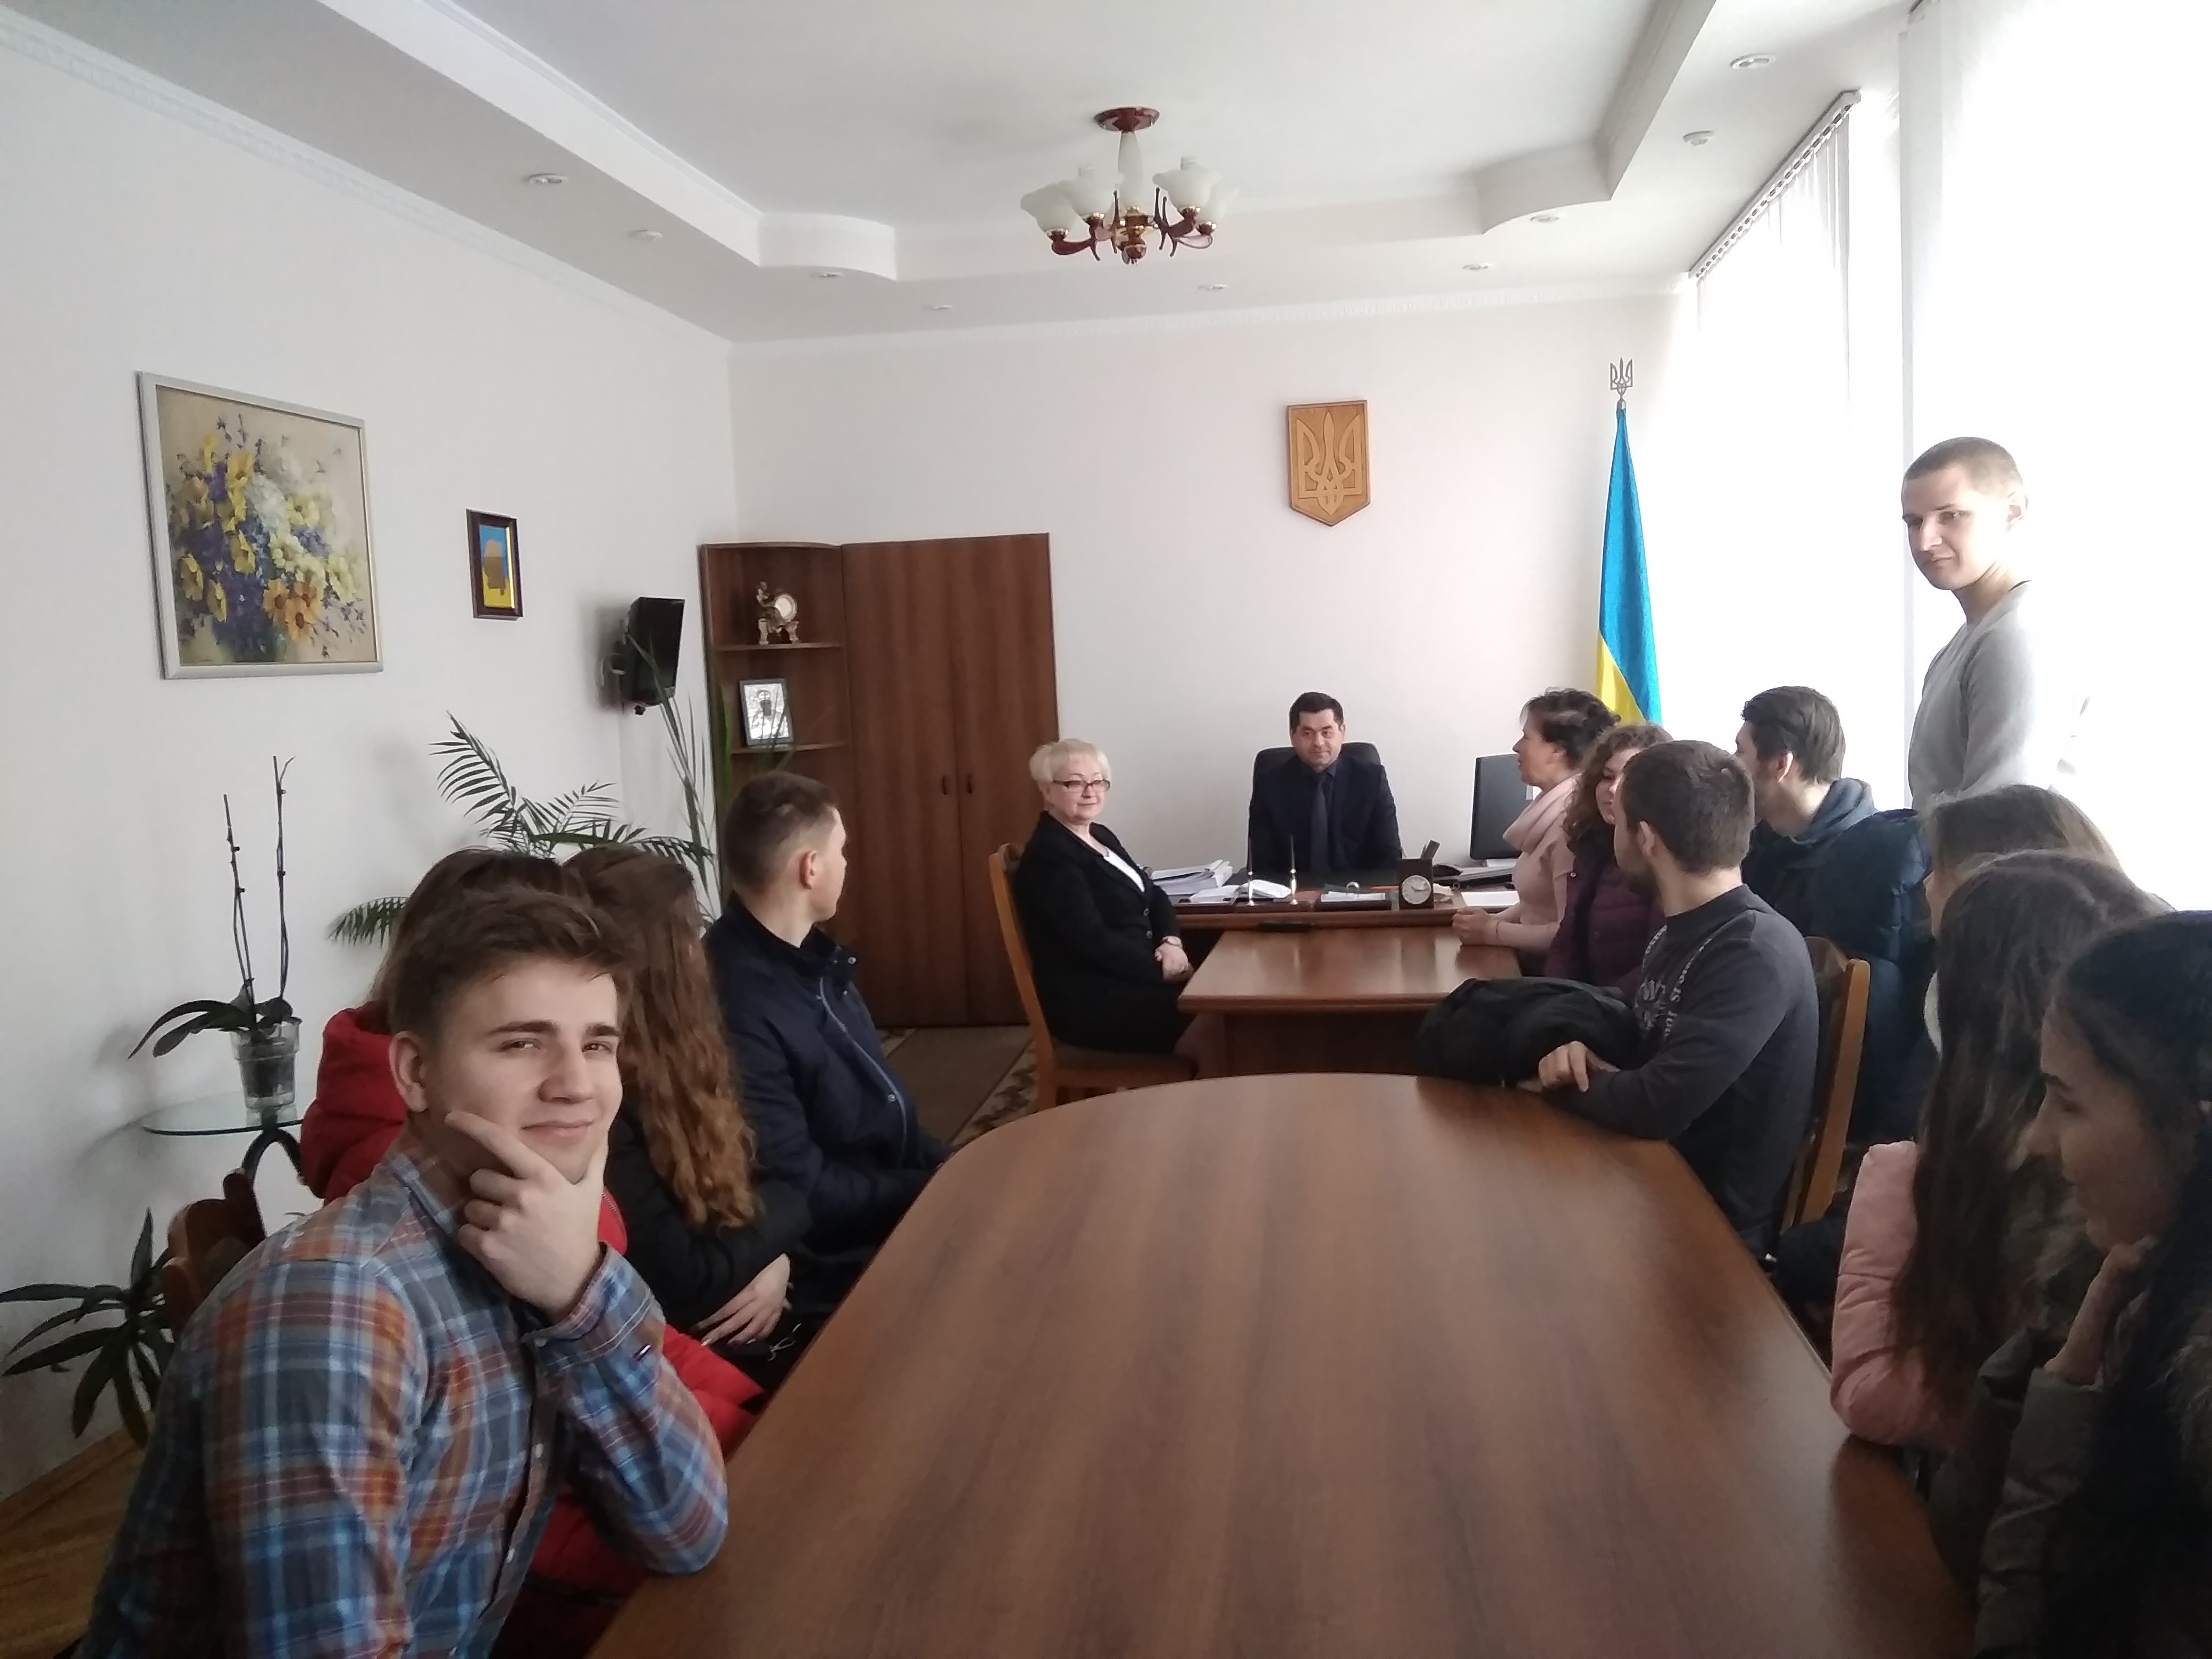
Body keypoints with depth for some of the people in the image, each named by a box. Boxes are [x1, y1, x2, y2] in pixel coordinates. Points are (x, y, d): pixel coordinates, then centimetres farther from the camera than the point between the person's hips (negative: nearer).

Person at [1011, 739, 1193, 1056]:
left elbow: (1153, 895, 15)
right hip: (1090, 1000, -9)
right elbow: (1092, 942, -21)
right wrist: (1163, 970, -18)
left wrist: (1171, 942, -5)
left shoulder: (1101, 836, 15)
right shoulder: (1049, 855, -13)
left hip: (1131, 977, 9)